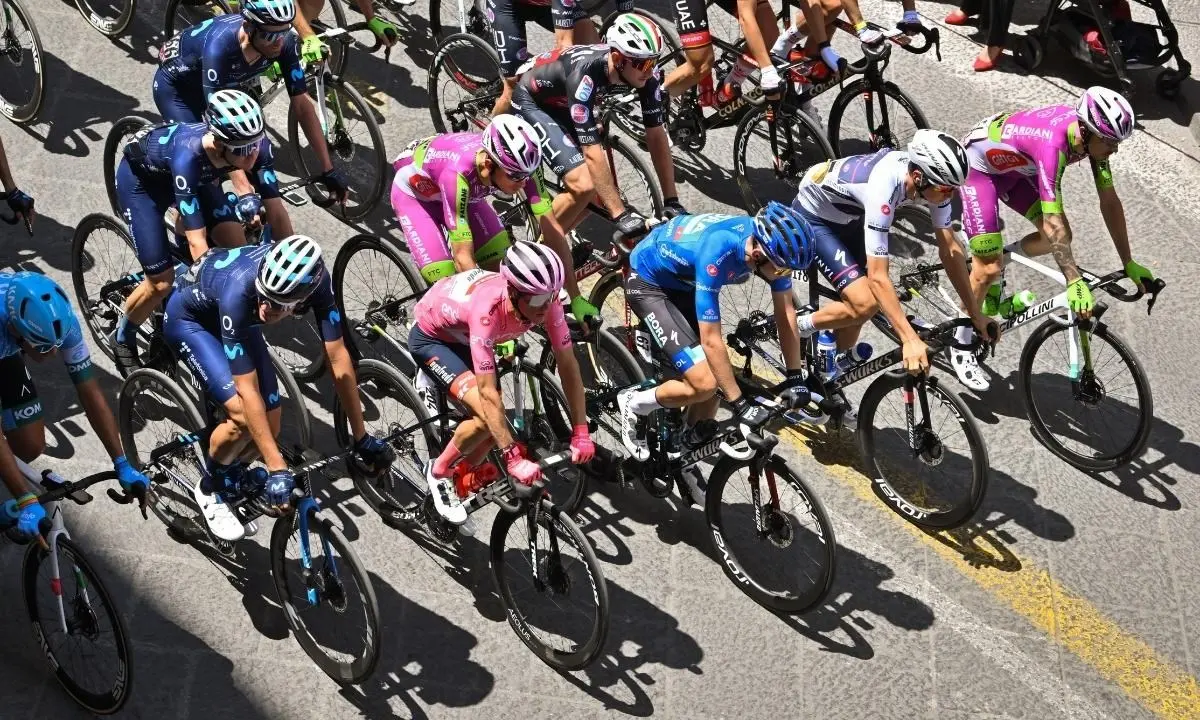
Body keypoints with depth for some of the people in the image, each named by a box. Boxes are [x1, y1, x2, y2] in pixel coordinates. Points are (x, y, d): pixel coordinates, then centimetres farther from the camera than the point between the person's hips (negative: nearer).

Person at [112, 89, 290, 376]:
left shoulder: (256, 144, -31)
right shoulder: (189, 156, -44)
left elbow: (276, 209, -21)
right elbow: (198, 242, -42)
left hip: (198, 178, 5)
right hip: (140, 178, -5)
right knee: (162, 282, -8)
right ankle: (123, 338, 20)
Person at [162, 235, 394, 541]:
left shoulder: (316, 281, -33)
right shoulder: (240, 290, -44)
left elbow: (338, 358, -24)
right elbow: (247, 389, -39)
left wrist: (361, 438, -22)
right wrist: (276, 469, -38)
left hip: (238, 318, 5)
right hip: (189, 317, -5)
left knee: (269, 426, -6)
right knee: (244, 416, -22)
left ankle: (228, 477, 24)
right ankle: (209, 489, 5)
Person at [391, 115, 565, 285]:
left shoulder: (523, 163, -33)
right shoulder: (458, 173, -45)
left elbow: (552, 228, -28)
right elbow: (463, 258, -43)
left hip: (466, 192, 4)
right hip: (415, 194, -4)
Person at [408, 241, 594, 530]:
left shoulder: (544, 301, -28)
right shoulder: (487, 311, -43)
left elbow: (568, 366, -18)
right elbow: (488, 392, -42)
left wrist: (581, 434, -21)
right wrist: (514, 459, -44)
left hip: (465, 338, 6)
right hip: (431, 337, -6)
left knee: (497, 425, 2)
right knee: (486, 414, -24)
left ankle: (461, 481, 29)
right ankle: (439, 471, 1)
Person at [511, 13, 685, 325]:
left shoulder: (646, 73, -24)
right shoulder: (584, 75, -41)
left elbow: (656, 136, -16)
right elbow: (593, 154, -42)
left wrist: (672, 202, -18)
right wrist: (621, 215, -43)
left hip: (565, 106, 7)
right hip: (533, 102, -7)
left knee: (597, 195, 0)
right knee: (583, 185, -22)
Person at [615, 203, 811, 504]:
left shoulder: (772, 244, -21)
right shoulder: (718, 253, -40)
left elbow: (786, 313, -7)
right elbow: (711, 341, -36)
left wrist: (795, 377, -7)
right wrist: (740, 404, -32)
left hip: (683, 281, 7)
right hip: (647, 283, -7)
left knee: (718, 378, 4)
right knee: (705, 384, -19)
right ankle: (635, 405, 7)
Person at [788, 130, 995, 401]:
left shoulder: (932, 177, -22)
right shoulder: (883, 188, -43)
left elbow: (950, 249, -11)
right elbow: (877, 276, -43)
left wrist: (974, 313, -12)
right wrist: (910, 340, -46)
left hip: (849, 218, 7)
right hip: (813, 217, -7)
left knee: (855, 307, 8)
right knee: (866, 303, -20)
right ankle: (802, 327, 6)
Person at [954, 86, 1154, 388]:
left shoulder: (1093, 133, -17)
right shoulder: (1053, 144, -40)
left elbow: (1109, 201, -9)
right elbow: (1053, 221, -43)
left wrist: (1129, 264, -8)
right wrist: (1075, 283, -47)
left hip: (1012, 167, 8)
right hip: (977, 165, -8)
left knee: (1060, 237, -3)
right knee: (989, 269, -9)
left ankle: (995, 259, 20)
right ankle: (962, 348, 10)